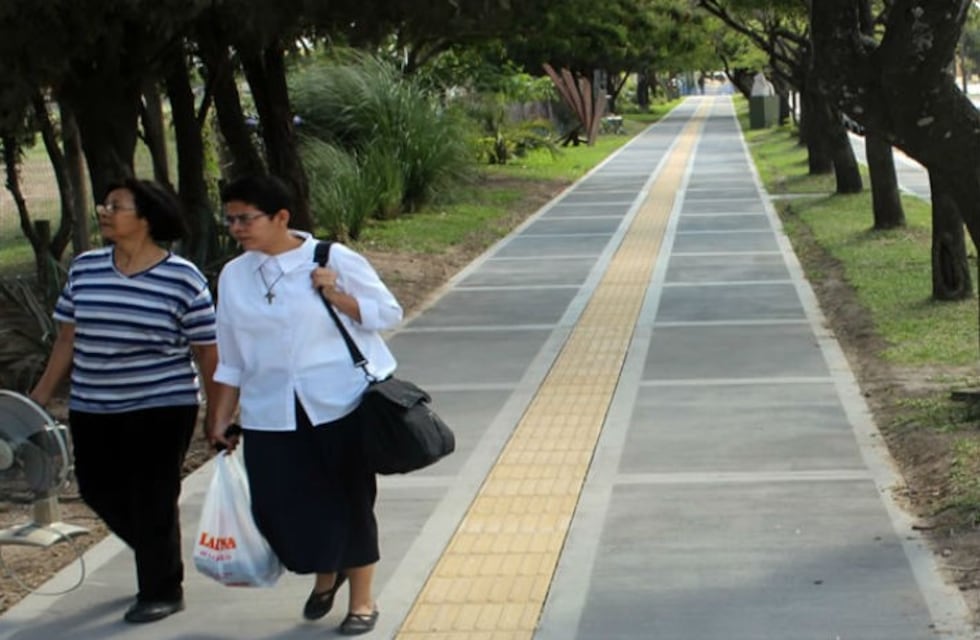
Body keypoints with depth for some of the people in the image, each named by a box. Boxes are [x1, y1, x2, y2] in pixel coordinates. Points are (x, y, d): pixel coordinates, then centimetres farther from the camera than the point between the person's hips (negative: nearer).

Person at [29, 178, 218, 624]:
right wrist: (40, 397, 9)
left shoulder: (183, 279, -11)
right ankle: (159, 557, 39)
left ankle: (162, 591, 21)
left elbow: (206, 353, -6)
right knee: (99, 490, 13)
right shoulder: (84, 268, 2)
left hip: (161, 410, -5)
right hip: (92, 410, 5)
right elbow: (67, 339, 10)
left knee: (152, 500, 1)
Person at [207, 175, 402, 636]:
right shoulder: (233, 277, 6)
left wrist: (337, 296, -17)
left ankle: (362, 601, 23)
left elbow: (389, 313, -3)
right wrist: (220, 419, 10)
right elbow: (232, 360, 12)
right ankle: (325, 575, 32)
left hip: (341, 404, -4)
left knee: (350, 502, 5)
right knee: (279, 506, 1)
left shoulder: (334, 259, -7)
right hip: (272, 416, 4)